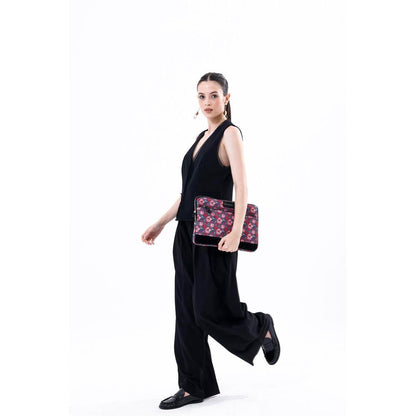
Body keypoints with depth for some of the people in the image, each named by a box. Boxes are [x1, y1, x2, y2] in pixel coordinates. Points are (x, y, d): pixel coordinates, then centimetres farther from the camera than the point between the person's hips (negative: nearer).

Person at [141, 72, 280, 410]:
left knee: (209, 311, -4)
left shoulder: (230, 133, -7)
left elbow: (241, 187, -16)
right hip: (187, 234, 8)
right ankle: (194, 386, 17)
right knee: (187, 311, 7)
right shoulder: (202, 137, 17)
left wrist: (236, 232, -27)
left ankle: (260, 328, 25)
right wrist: (161, 224, 17)